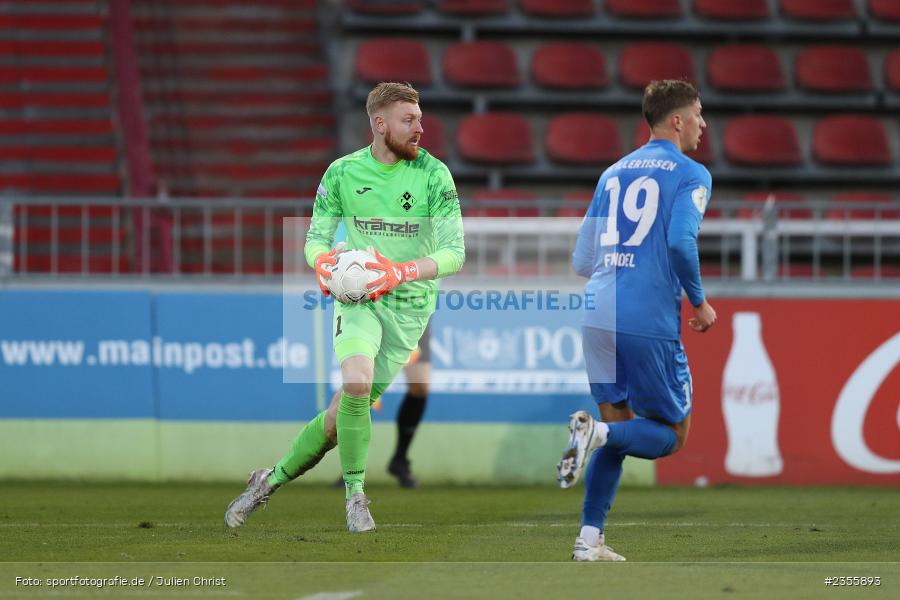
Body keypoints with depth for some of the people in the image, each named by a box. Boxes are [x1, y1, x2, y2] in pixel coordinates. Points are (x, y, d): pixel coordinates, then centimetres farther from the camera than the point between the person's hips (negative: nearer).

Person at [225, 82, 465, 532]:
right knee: (357, 381, -28)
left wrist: (402, 272, -26)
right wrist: (322, 261, -16)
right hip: (356, 296, 0)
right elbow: (316, 238, 8)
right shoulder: (343, 173, -1)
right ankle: (355, 494, -10)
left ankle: (274, 479, 19)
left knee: (344, 413, -4)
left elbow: (454, 253, -9)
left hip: (409, 304, 0)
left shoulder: (433, 174, -7)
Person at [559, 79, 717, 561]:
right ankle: (598, 429, -22)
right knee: (672, 434, 7)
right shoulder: (690, 174, 0)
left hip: (597, 317, 6)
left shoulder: (614, 173, 19)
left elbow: (581, 262, 19)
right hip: (651, 322, -6)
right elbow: (681, 241, -16)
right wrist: (699, 302, -3)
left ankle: (589, 540, 7)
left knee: (618, 432, 17)